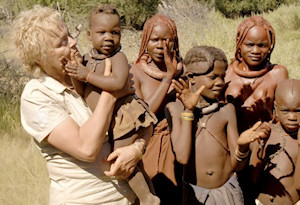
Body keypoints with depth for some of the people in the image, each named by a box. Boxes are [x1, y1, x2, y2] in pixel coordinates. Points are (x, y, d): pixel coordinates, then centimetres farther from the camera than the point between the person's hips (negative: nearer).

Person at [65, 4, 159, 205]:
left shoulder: (118, 57, -13)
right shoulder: (88, 58, 7)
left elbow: (118, 83, -31)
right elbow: (82, 92, 5)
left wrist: (88, 75, -26)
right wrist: (77, 75, -13)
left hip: (126, 117, -8)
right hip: (108, 123, 8)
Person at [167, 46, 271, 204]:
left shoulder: (227, 110, 0)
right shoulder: (175, 109, -5)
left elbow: (237, 165, -2)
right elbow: (182, 157, -17)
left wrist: (242, 144, -23)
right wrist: (189, 111, -14)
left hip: (228, 190, 1)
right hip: (194, 192, -1)